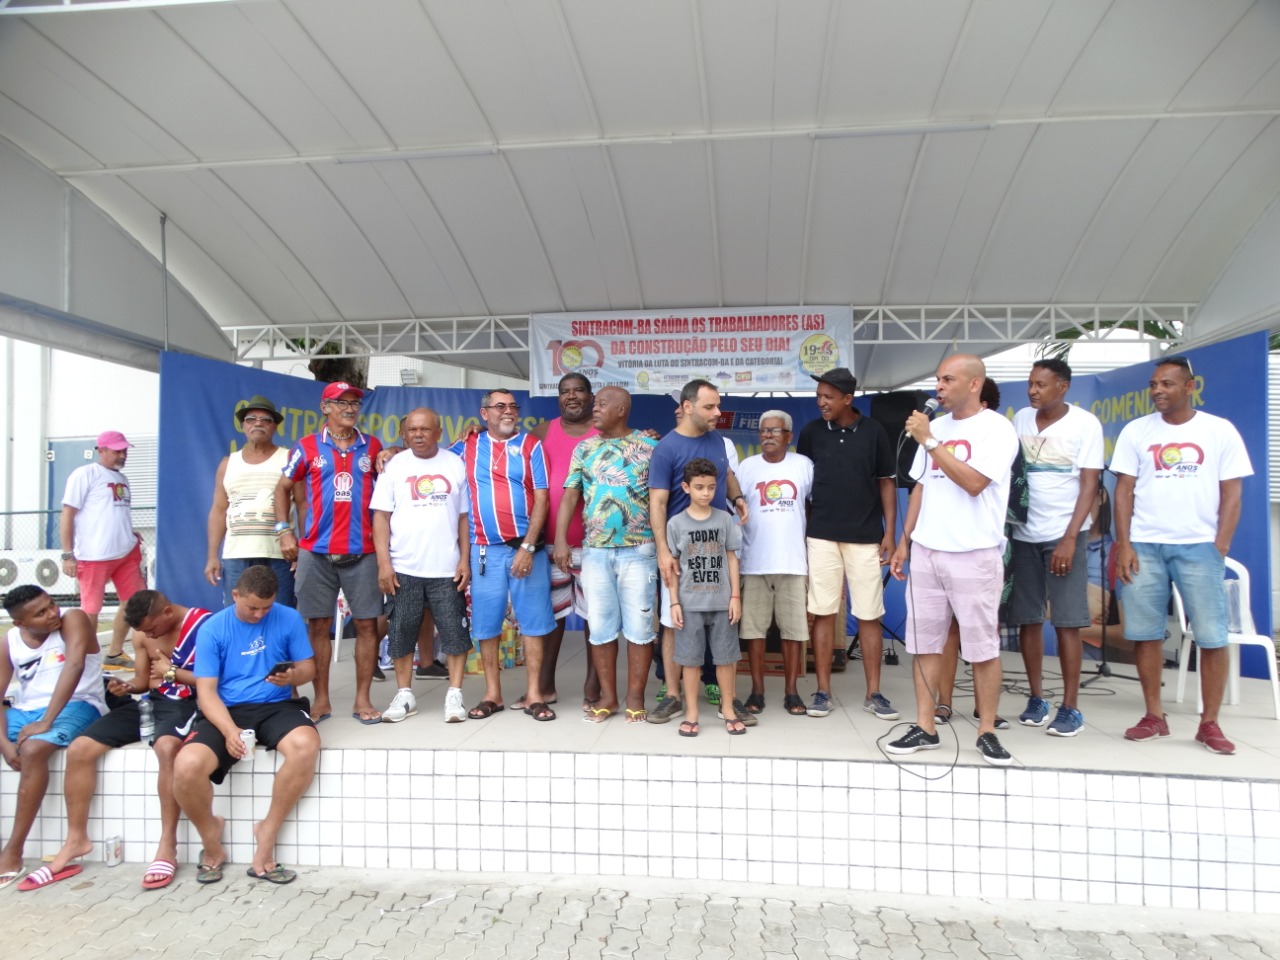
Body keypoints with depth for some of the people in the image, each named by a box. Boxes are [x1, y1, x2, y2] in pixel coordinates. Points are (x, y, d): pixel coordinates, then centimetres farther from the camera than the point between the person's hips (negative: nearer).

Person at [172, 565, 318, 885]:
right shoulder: (212, 629, -2)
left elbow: (308, 667, 8)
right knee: (186, 767, -28)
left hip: (276, 706, 0)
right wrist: (229, 730, -23)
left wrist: (293, 676, -18)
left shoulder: (289, 619, 1)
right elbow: (206, 691, -5)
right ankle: (211, 839, 6)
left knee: (306, 745, -33)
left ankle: (266, 838, -12)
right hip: (227, 710, 0)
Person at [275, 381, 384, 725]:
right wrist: (284, 530, 3)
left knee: (367, 624, 1)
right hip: (316, 552, -1)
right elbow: (283, 488, 11)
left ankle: (363, 699, 12)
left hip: (362, 552, 1)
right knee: (319, 625, 5)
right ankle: (321, 699, 17)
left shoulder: (372, 446, 9)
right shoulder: (307, 447, 5)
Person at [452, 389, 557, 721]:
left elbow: (541, 499, -4)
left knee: (533, 620, 1)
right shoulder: (467, 446, 8)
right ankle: (493, 694, 18)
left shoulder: (530, 445, 2)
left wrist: (528, 547, -11)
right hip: (485, 549, 2)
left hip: (527, 547, -2)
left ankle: (534, 694, 9)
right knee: (486, 622, 6)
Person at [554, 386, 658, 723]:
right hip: (594, 551, 3)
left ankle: (635, 697, 14)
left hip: (639, 550, -3)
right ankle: (607, 696, 18)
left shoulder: (649, 447, 1)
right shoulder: (584, 449, 10)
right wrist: (561, 540, -4)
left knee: (638, 625, 3)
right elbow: (570, 496, 6)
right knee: (601, 625, 7)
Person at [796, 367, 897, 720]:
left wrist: (889, 533, 0)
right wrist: (801, 531, 5)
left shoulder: (873, 432, 0)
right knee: (823, 614, 3)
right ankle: (823, 691, 12)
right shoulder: (811, 432, 2)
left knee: (869, 615, 4)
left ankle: (873, 694, 14)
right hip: (822, 536, 0)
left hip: (866, 537, 0)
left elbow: (886, 483, 5)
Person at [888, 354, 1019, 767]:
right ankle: (925, 728, 15)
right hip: (926, 551, 6)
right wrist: (904, 542, 13)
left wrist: (929, 442, -17)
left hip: (974, 554, -5)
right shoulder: (934, 427, 12)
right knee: (924, 642, 7)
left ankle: (987, 731, 16)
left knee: (982, 646, 3)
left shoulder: (997, 429, -7)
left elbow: (973, 483, -20)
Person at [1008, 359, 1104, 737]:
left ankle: (1070, 708, 6)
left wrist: (1070, 538, -15)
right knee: (1027, 619, 5)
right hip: (1023, 534, 4)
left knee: (1067, 621, -3)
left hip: (1064, 535, -4)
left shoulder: (1085, 424, -5)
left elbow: (1089, 485, -7)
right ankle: (1036, 698, 16)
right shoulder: (1021, 419, 6)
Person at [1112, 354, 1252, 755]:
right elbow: (1124, 491, 5)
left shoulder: (1220, 431, 5)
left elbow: (1232, 495, 4)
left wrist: (1220, 548, -4)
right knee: (1144, 633, 3)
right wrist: (1123, 544, -3)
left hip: (1199, 546, -1)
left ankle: (1209, 723, 11)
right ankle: (1154, 717, 15)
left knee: (1212, 636, -2)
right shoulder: (1135, 431, 7)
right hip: (1143, 545, 1)